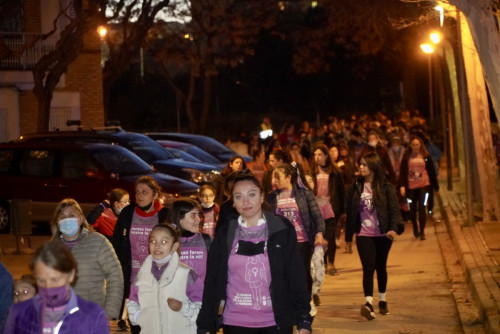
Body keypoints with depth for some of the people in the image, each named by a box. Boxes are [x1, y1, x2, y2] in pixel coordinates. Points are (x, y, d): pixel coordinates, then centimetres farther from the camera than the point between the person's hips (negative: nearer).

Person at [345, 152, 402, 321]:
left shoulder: (386, 187, -3)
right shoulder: (355, 187, 4)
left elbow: (394, 209, -7)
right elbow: (350, 213, 7)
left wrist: (393, 228, -24)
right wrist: (348, 238, 8)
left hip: (382, 235, 0)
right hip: (363, 235, 0)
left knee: (381, 267, 13)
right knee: (368, 268, -12)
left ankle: (382, 301, 29)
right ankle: (368, 303, -21)